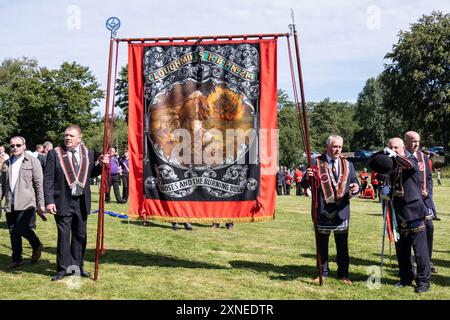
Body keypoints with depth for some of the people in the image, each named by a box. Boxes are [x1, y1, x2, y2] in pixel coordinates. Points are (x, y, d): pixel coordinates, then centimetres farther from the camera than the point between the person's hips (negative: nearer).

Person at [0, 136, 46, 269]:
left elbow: (39, 184, -5)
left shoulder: (32, 161, -2)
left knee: (22, 229, -12)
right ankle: (16, 259, 20)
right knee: (13, 232, 8)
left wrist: (41, 204, -8)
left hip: (26, 203, -5)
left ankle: (37, 245, 16)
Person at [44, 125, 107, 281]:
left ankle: (78, 266, 24)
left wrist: (101, 164, -2)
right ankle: (64, 268, 13)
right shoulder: (54, 154, -3)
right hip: (63, 202, -3)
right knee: (64, 236, 1)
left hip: (82, 202, 4)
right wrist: (49, 201, -13)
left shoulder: (88, 154, 6)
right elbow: (48, 179, -6)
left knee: (80, 236, 12)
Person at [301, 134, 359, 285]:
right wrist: (308, 177, -25)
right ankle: (323, 272, 23)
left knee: (342, 244, 8)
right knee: (322, 244, 10)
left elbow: (354, 182, 6)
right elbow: (304, 184, -2)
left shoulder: (347, 164, 8)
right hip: (322, 210, -2)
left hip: (341, 210, 2)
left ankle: (343, 274, 19)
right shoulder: (317, 162, -1)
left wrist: (356, 188, -17)